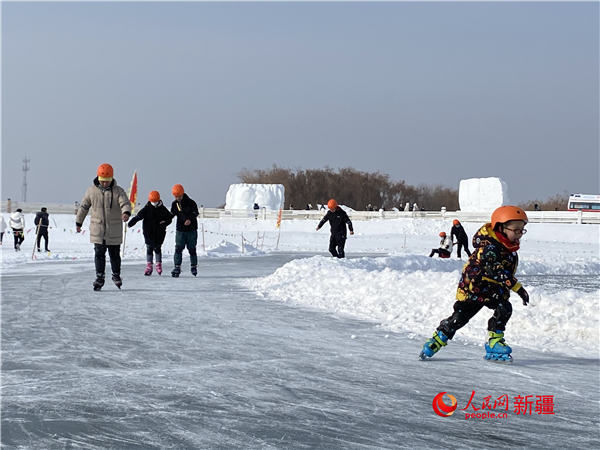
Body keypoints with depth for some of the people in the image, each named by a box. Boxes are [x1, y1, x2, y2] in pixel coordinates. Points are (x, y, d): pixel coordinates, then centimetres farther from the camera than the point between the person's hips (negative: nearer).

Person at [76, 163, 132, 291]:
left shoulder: (118, 191, -5)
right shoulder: (91, 191, 1)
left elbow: (125, 203, -20)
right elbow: (83, 206, 12)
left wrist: (126, 212, -42)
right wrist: (78, 222, 17)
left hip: (114, 231, -1)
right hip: (97, 229, 1)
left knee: (115, 254, 9)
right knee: (99, 254, -2)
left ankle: (116, 275, 27)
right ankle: (99, 278, 5)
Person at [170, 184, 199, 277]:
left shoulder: (190, 203, -9)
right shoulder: (175, 204, 5)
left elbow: (195, 212, -20)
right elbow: (172, 214, 18)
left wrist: (190, 219, -37)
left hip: (191, 229, -3)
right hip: (180, 229, 3)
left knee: (192, 249, 5)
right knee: (178, 248, -8)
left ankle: (194, 266, 21)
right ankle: (177, 267, -7)